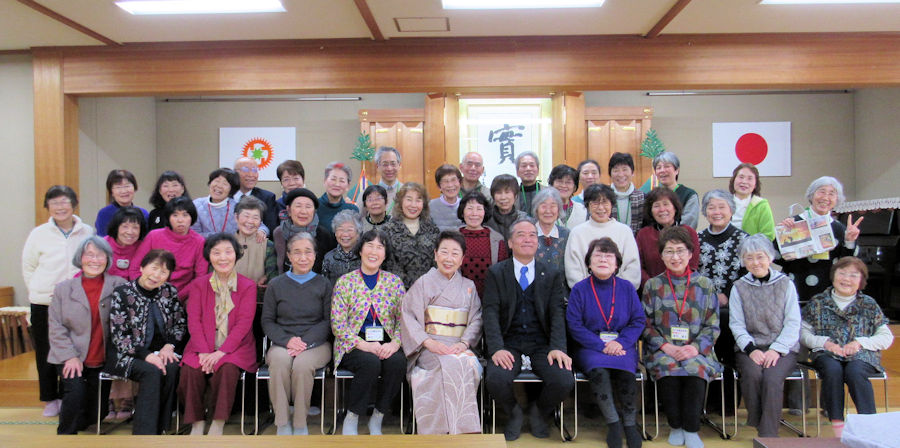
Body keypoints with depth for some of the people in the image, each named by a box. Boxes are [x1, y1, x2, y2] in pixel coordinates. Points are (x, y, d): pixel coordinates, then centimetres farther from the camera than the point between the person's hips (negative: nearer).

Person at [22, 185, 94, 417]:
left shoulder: (87, 232, 1)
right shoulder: (39, 234, 0)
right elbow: (28, 268, 8)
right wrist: (39, 292, 2)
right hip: (43, 304, 0)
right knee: (45, 353, 8)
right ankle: (50, 398, 24)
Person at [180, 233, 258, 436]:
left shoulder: (248, 286, 4)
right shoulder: (199, 284, 12)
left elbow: (244, 323, -6)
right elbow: (194, 321, 1)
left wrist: (221, 351, -19)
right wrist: (204, 351, -15)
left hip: (235, 347, -2)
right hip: (202, 347, 2)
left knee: (227, 369, -32)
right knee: (191, 370, -28)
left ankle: (218, 424, -16)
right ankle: (197, 423, -8)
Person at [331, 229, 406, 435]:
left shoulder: (394, 282, 9)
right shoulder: (345, 282, 2)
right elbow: (338, 323, -5)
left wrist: (394, 343, -15)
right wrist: (363, 344, -19)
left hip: (385, 344, 2)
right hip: (354, 346, -2)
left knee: (398, 362, -30)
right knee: (371, 362, -34)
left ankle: (377, 418, -8)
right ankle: (351, 419, -11)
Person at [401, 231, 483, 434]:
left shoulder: (469, 286, 18)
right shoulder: (424, 283, 9)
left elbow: (476, 320, 9)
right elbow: (408, 316, -1)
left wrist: (463, 343, -11)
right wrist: (428, 342, -15)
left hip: (460, 347, 2)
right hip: (429, 348, -2)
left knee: (470, 363, -32)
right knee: (452, 365, -34)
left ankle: (465, 428, -24)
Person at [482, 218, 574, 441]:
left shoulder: (552, 275, 11)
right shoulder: (495, 273, 6)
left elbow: (558, 313, 1)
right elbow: (490, 312, -4)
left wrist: (557, 348, -16)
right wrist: (497, 348, -19)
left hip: (542, 344, 1)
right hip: (509, 344, -1)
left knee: (564, 380, -25)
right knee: (496, 379, -30)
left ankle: (539, 413, 11)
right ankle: (514, 413, 7)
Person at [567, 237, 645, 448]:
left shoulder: (627, 287, 8)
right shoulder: (579, 289, 1)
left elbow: (638, 320, 6)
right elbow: (574, 325, -4)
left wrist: (621, 342, -13)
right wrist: (601, 345, -16)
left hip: (621, 345, 1)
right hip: (590, 347, -1)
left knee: (624, 369, -30)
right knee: (598, 370, -32)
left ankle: (630, 422, -9)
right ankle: (612, 422, -13)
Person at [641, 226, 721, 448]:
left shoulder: (705, 285, 10)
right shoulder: (653, 285, 9)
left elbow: (712, 325, 6)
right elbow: (646, 324, 5)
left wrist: (696, 347, -11)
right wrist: (666, 346, -11)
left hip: (697, 350, 0)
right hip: (661, 350, 0)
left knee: (696, 370, -32)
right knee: (668, 371, -32)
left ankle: (691, 430, -12)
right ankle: (675, 427, -8)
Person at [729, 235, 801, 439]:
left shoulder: (786, 284, 9)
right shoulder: (739, 287, 10)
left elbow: (793, 323, 2)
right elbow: (737, 325, 2)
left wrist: (777, 349, -12)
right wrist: (751, 349, -14)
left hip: (783, 349, -1)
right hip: (749, 348, 1)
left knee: (772, 378, -29)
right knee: (753, 374, -31)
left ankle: (768, 435, -21)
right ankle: (756, 424, -13)